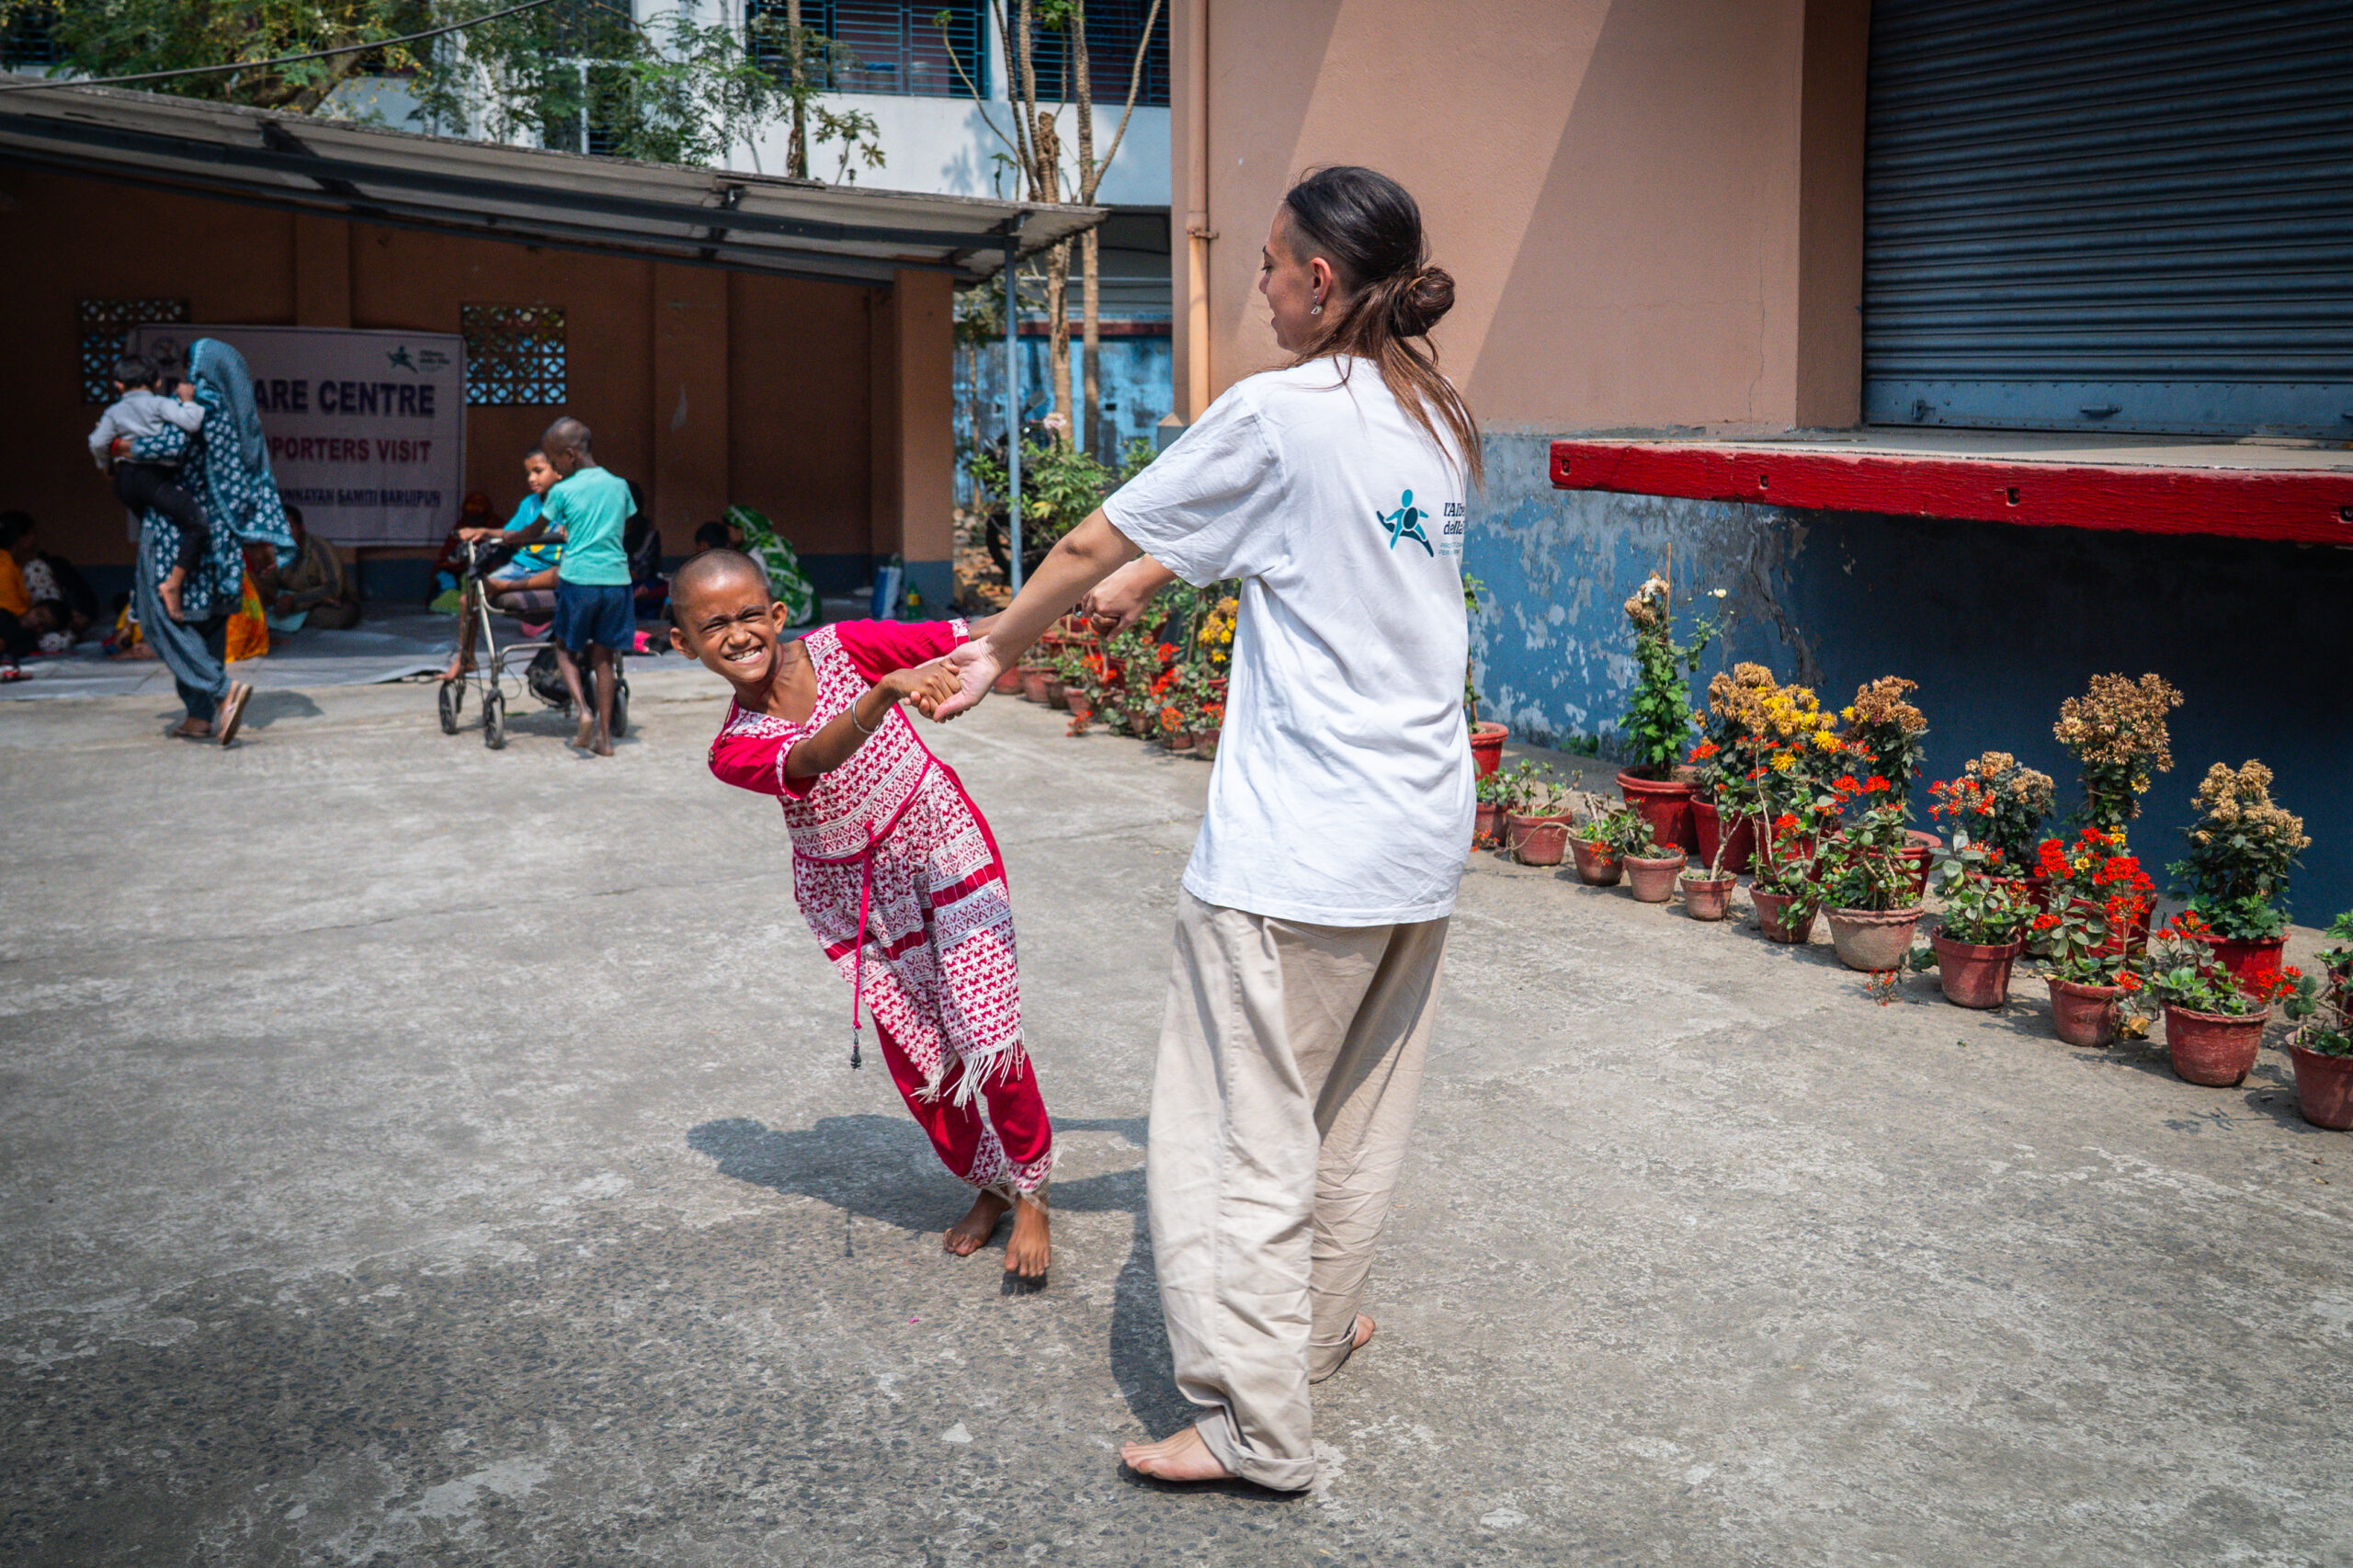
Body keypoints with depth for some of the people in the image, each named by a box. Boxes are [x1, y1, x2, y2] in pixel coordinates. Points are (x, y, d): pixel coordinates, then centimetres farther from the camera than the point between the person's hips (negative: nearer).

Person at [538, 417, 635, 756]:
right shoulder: (619, 485, 9)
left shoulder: (562, 491, -3)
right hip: (616, 578, 3)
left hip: (578, 578, -3)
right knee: (603, 655, 11)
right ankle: (604, 736, 9)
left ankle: (582, 708, -12)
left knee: (566, 648, 13)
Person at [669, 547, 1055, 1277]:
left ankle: (1030, 1194, 15)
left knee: (986, 1034, -8)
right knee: (916, 1055, 7)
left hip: (941, 846, -1)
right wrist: (885, 691, -54)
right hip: (853, 892, 1)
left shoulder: (842, 645, -12)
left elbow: (962, 637, -12)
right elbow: (813, 759, -36)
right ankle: (988, 1185, 33)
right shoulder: (735, 749, -15)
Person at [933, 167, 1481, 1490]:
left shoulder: (1280, 413, -12)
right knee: (1361, 1103, 21)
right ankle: (1317, 1326, 37)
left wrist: (1001, 650, 12)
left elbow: (1092, 547, -3)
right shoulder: (1442, 424, 10)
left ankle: (1257, 1422, 4)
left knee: (1246, 1126, 0)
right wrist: (1150, 578, 30)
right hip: (1425, 834, 8)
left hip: (1298, 847, -8)